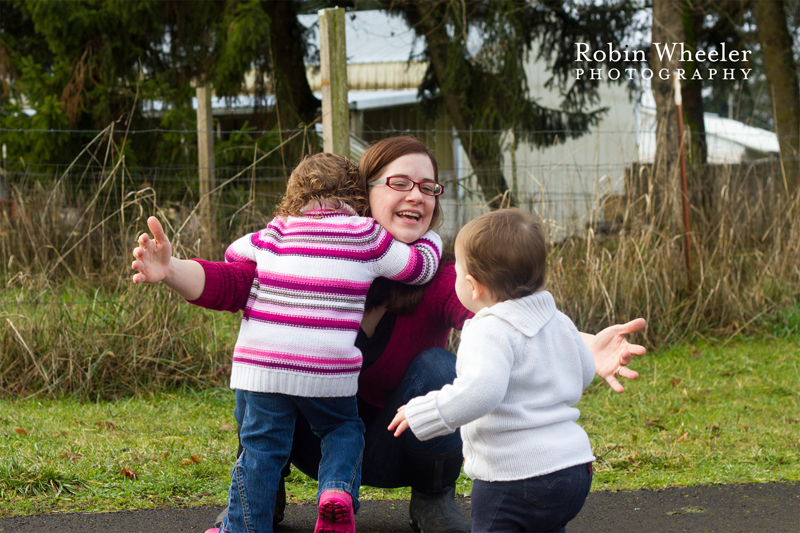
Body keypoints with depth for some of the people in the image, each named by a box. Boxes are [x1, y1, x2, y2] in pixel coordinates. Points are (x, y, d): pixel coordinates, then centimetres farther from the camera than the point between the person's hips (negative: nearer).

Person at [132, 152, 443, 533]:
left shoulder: (275, 233, 12)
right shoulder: (366, 237, 4)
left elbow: (234, 254, 26)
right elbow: (419, 266, 12)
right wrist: (429, 236, 32)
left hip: (260, 366, 1)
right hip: (328, 370, -1)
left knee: (260, 448, 8)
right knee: (343, 430, 21)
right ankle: (338, 492, -5)